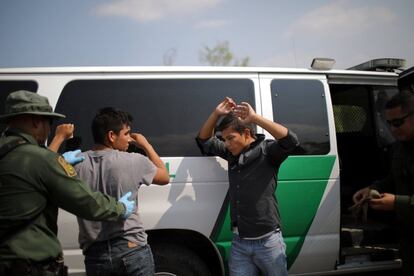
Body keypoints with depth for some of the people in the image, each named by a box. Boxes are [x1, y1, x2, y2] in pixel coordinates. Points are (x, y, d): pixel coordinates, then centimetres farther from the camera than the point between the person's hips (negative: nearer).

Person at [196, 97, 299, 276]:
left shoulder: (267, 150, -7)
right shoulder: (231, 153, 9)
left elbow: (290, 141, -25)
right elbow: (204, 141, 19)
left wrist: (255, 118, -26)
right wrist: (217, 114, 2)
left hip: (267, 242, -4)